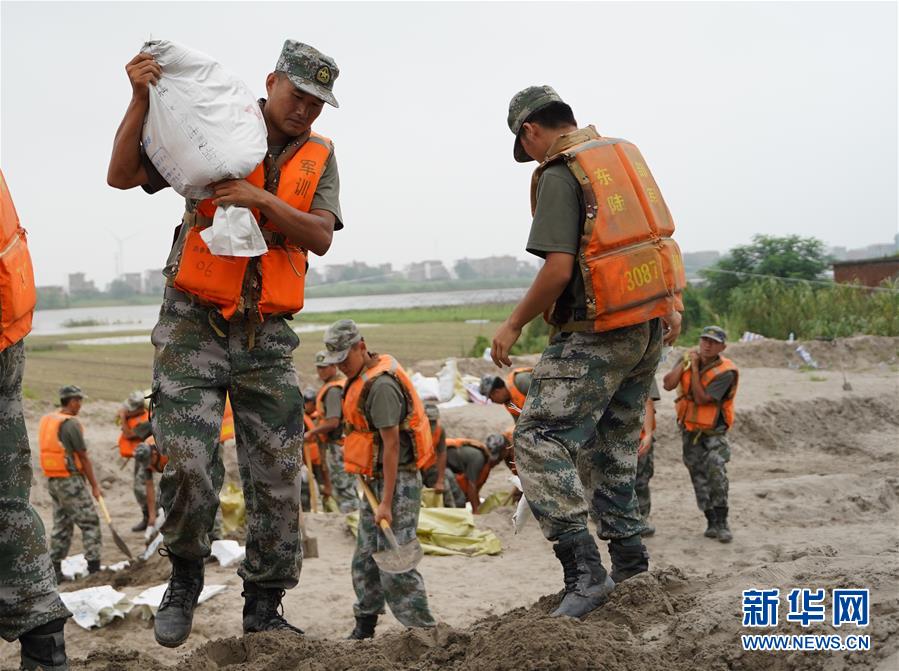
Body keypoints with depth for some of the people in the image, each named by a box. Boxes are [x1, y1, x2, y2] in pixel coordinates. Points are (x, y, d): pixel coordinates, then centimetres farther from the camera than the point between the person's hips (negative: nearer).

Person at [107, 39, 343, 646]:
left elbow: (320, 237, -5)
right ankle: (185, 578, 13)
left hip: (268, 335, 3)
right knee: (186, 462, -14)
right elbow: (123, 176, -2)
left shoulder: (319, 158, 10)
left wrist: (261, 200, -18)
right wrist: (142, 100, -13)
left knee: (278, 477, 2)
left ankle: (264, 607, 15)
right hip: (195, 326, -3)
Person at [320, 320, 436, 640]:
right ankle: (364, 628, 27)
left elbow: (392, 444, -22)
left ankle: (424, 630, -7)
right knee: (365, 560, 16)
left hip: (397, 481, -10)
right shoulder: (362, 378, 13)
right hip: (375, 480, 10)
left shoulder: (381, 385, -19)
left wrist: (386, 502, -24)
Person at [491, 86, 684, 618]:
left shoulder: (560, 175, -12)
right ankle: (630, 559, 23)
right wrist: (671, 304, 26)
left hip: (598, 334, -9)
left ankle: (585, 569, -14)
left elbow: (558, 268, -20)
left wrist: (514, 325, -8)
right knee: (614, 440, 19)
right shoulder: (624, 153, 13)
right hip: (651, 324, 9)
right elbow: (658, 233, 18)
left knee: (541, 440, -7)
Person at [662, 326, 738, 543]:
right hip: (689, 430, 5)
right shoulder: (689, 359, 0)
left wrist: (695, 368, -20)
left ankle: (721, 524, -14)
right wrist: (685, 362, -17)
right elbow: (668, 384, -13)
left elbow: (701, 399, -24)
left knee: (716, 472, -21)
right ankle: (712, 522, 19)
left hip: (713, 432, -5)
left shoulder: (725, 372, -16)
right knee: (700, 478, 8)